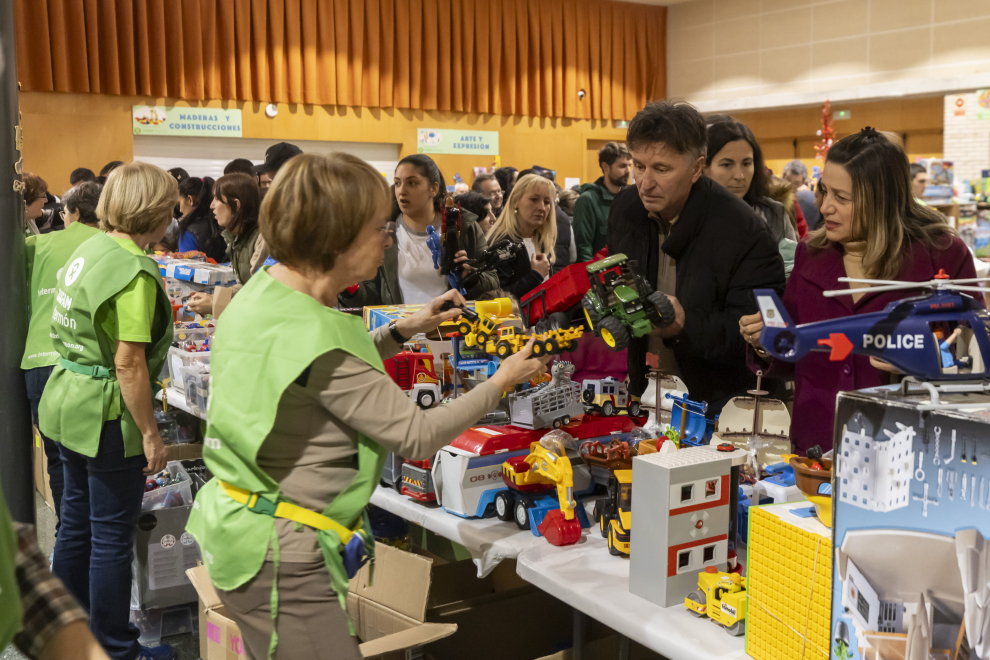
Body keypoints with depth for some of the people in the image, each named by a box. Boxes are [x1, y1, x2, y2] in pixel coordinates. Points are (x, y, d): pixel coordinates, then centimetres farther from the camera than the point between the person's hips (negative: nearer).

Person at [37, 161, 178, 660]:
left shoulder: (89, 248, 7)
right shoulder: (134, 270, -21)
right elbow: (128, 364, -23)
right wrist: (150, 434, -17)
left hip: (65, 402, 9)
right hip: (108, 414, -9)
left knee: (76, 521, 21)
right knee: (112, 537, 4)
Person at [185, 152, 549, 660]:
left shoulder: (264, 290, 2)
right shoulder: (314, 339, -26)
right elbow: (417, 436, -19)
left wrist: (402, 331, 12)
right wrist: (501, 382, -7)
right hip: (280, 553, -10)